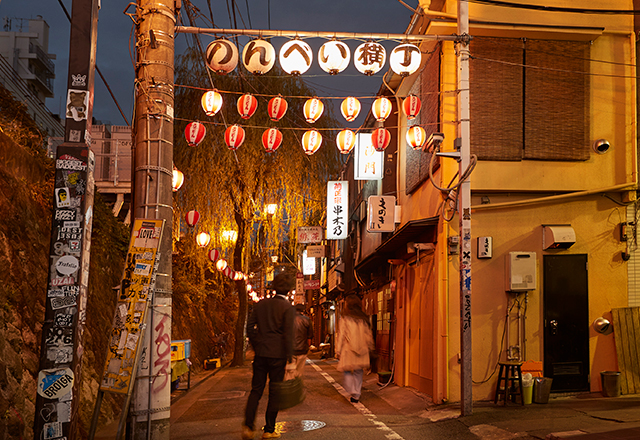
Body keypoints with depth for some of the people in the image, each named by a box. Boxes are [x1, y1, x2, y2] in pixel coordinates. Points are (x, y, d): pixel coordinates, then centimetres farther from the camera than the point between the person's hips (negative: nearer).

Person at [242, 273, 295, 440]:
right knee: (275, 392, 6)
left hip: (260, 353, 4)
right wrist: (289, 357, -9)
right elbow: (288, 333, -12)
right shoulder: (287, 307, -8)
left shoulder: (260, 304, 6)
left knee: (256, 390, 10)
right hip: (278, 355, -4)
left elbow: (250, 327, 7)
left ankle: (248, 426, -1)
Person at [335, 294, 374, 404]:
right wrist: (369, 348, 21)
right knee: (358, 373, 12)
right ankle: (356, 396, 15)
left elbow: (341, 336, -7)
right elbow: (369, 335, 11)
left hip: (348, 350, -4)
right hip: (361, 351, 4)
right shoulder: (364, 319, 6)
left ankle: (352, 392, -8)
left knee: (347, 371, 9)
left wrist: (338, 351, -2)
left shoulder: (345, 319, -7)